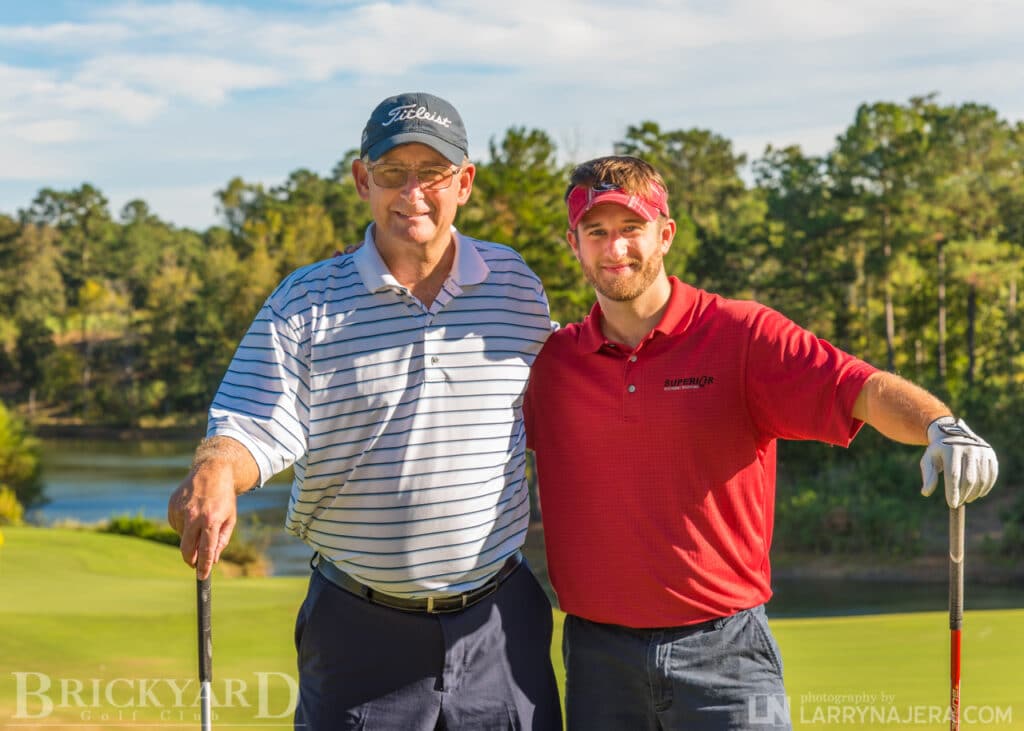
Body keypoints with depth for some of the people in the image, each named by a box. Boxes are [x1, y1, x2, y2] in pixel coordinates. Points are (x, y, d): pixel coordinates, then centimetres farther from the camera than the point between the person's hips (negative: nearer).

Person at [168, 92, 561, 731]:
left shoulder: (518, 286, 5)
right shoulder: (306, 303, -2)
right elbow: (255, 425, -8)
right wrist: (215, 473, -30)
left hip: (499, 623, 2)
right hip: (361, 631, -1)